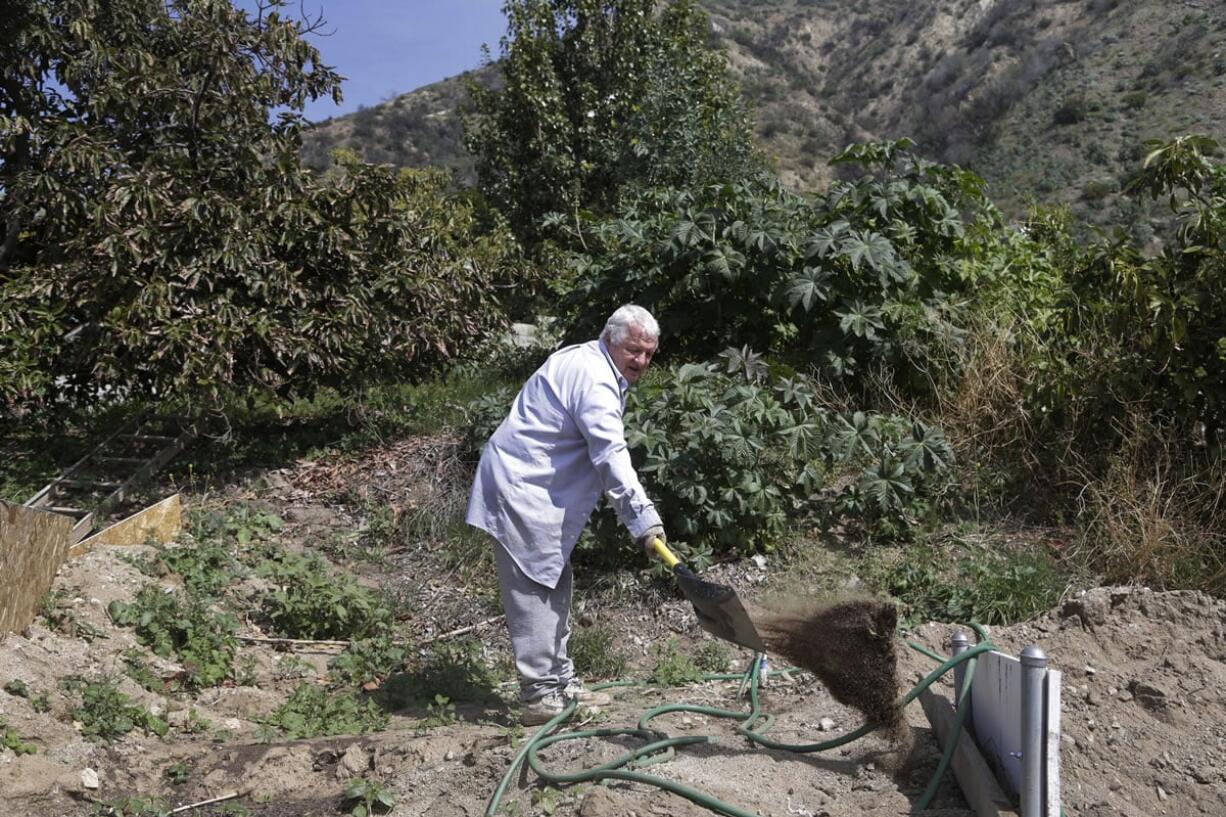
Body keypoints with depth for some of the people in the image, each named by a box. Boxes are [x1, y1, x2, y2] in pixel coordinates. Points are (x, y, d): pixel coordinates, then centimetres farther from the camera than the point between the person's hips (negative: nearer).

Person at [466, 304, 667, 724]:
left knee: (553, 587, 15)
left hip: (537, 489, 11)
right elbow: (611, 456, -28)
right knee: (535, 591, -8)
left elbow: (602, 452, 24)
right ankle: (540, 696, -3)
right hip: (521, 491, -11)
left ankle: (560, 682, 25)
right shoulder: (594, 379, -19)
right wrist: (643, 517, -32)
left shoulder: (589, 366, 16)